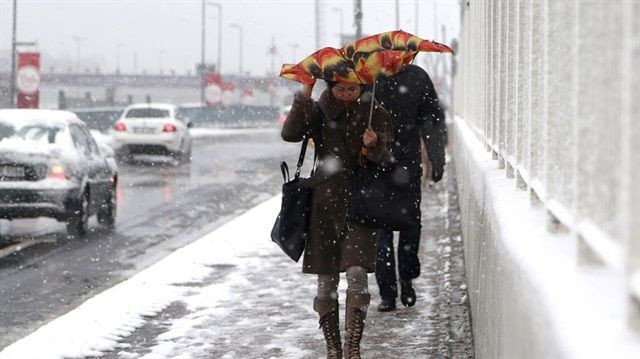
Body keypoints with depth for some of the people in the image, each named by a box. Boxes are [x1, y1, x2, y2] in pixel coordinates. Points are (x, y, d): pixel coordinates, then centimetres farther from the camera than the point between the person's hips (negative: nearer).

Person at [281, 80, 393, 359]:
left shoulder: (375, 114, 2)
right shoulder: (320, 112, 3)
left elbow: (385, 161, -2)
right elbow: (290, 134, -13)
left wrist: (374, 147, -24)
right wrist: (304, 95, -18)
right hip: (325, 199, 2)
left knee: (357, 272, -17)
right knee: (326, 279, 5)